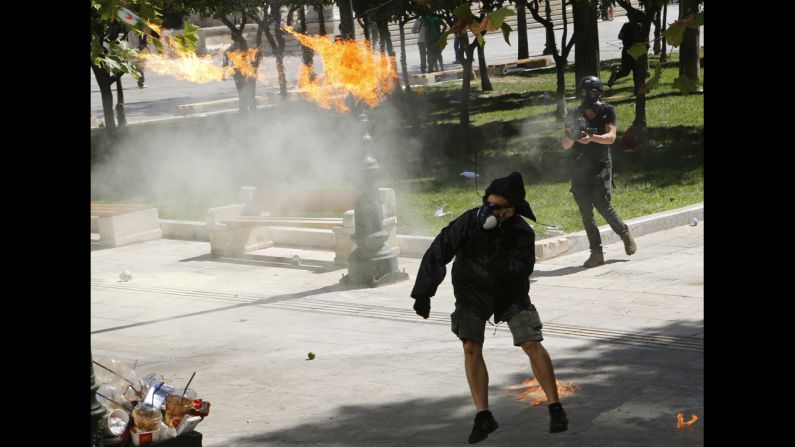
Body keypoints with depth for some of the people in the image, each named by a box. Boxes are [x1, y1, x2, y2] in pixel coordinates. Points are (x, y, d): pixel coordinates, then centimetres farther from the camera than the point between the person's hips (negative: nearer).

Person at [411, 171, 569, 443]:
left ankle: (555, 408, 5)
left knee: (531, 344, -8)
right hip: (473, 291, 1)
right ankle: (483, 417, -4)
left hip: (510, 292, 0)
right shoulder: (469, 222, -22)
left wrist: (495, 257, -42)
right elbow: (437, 253, -18)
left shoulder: (522, 233, -22)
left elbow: (521, 270, -30)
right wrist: (423, 293, -18)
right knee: (471, 347, -11)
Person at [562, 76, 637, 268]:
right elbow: (565, 145, 2)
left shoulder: (607, 111, -1)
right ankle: (596, 252, 6)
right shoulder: (574, 115, 5)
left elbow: (611, 137, -12)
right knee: (585, 213, 0)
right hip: (579, 169, 3)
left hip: (601, 167, -3)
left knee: (603, 206, -11)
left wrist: (592, 138, -30)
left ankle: (625, 234, 15)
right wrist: (571, 136, -22)